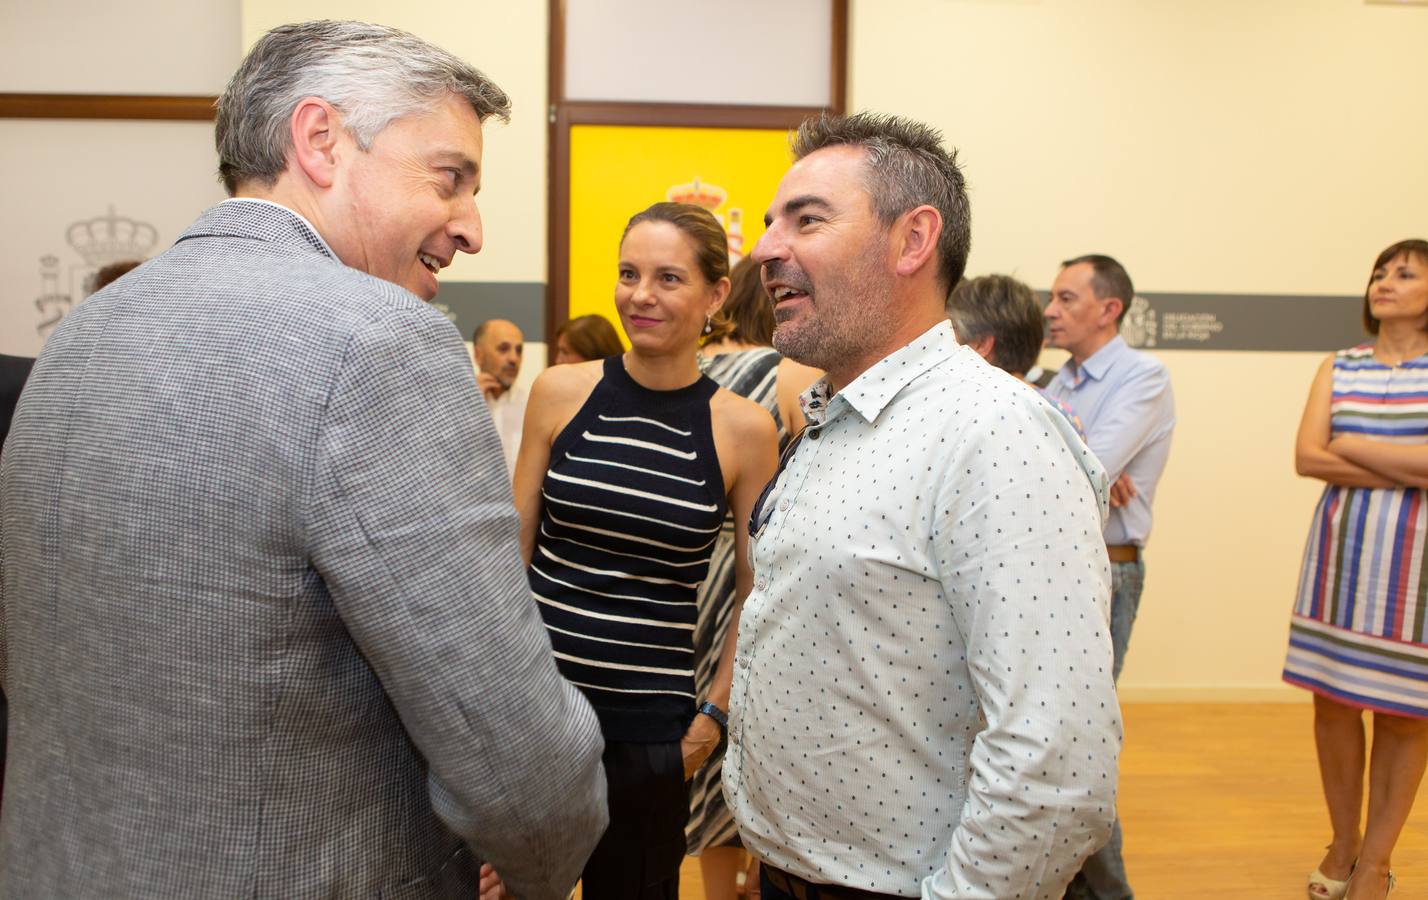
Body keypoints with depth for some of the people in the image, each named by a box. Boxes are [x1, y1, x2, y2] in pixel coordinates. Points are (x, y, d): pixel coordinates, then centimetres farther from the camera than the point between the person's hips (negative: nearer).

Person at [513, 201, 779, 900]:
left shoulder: (743, 429, -6)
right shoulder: (559, 392, -3)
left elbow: (757, 593, 2)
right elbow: (515, 547, 6)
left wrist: (713, 714, -2)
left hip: (648, 725, -1)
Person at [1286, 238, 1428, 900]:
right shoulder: (1339, 368, 9)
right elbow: (1306, 456, -4)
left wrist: (1351, 447, -7)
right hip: (1340, 549, 3)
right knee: (1333, 700, 7)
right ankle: (1341, 845, 25)